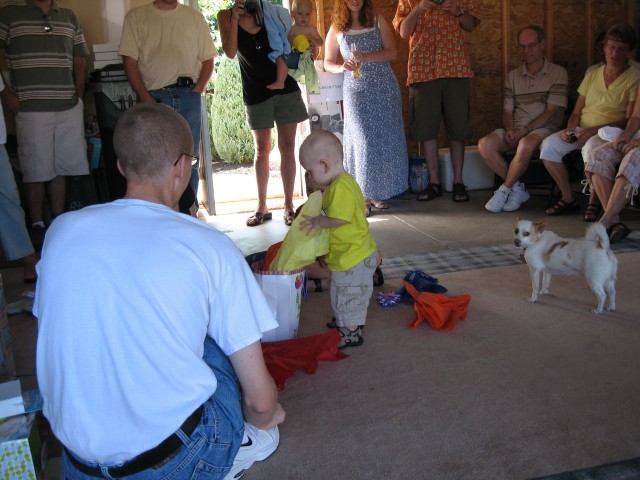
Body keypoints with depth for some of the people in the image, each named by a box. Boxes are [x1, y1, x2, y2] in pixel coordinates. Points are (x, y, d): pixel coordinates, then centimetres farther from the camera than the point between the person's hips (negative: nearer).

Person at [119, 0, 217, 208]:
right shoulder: (136, 17, 6)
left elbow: (208, 59, 11)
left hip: (189, 97, 2)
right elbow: (130, 60, 2)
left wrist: (198, 90, -3)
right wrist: (145, 97, -8)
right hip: (154, 98, -1)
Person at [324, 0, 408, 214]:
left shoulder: (377, 20, 7)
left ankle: (379, 192, 9)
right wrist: (342, 67, -12)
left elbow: (392, 52, -2)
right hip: (356, 91, -1)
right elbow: (328, 63, 11)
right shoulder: (336, 28, 9)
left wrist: (365, 56, -17)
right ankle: (364, 196, -2)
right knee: (363, 142, -6)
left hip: (384, 88, 1)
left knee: (385, 139, 0)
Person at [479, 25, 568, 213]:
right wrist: (509, 130, -10)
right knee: (485, 144, -24)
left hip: (544, 129, -4)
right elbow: (507, 111, 12)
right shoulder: (513, 76, 17)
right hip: (516, 130, 5)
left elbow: (552, 111, -6)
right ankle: (517, 188, -12)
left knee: (526, 144, -39)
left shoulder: (558, 73, 3)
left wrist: (525, 130, -16)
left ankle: (504, 190, -18)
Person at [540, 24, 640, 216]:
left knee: (591, 147, -38)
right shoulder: (592, 75, 16)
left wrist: (594, 130, -20)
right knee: (549, 145, -20)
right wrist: (570, 129, -7)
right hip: (583, 130, 5)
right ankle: (568, 198, -11)